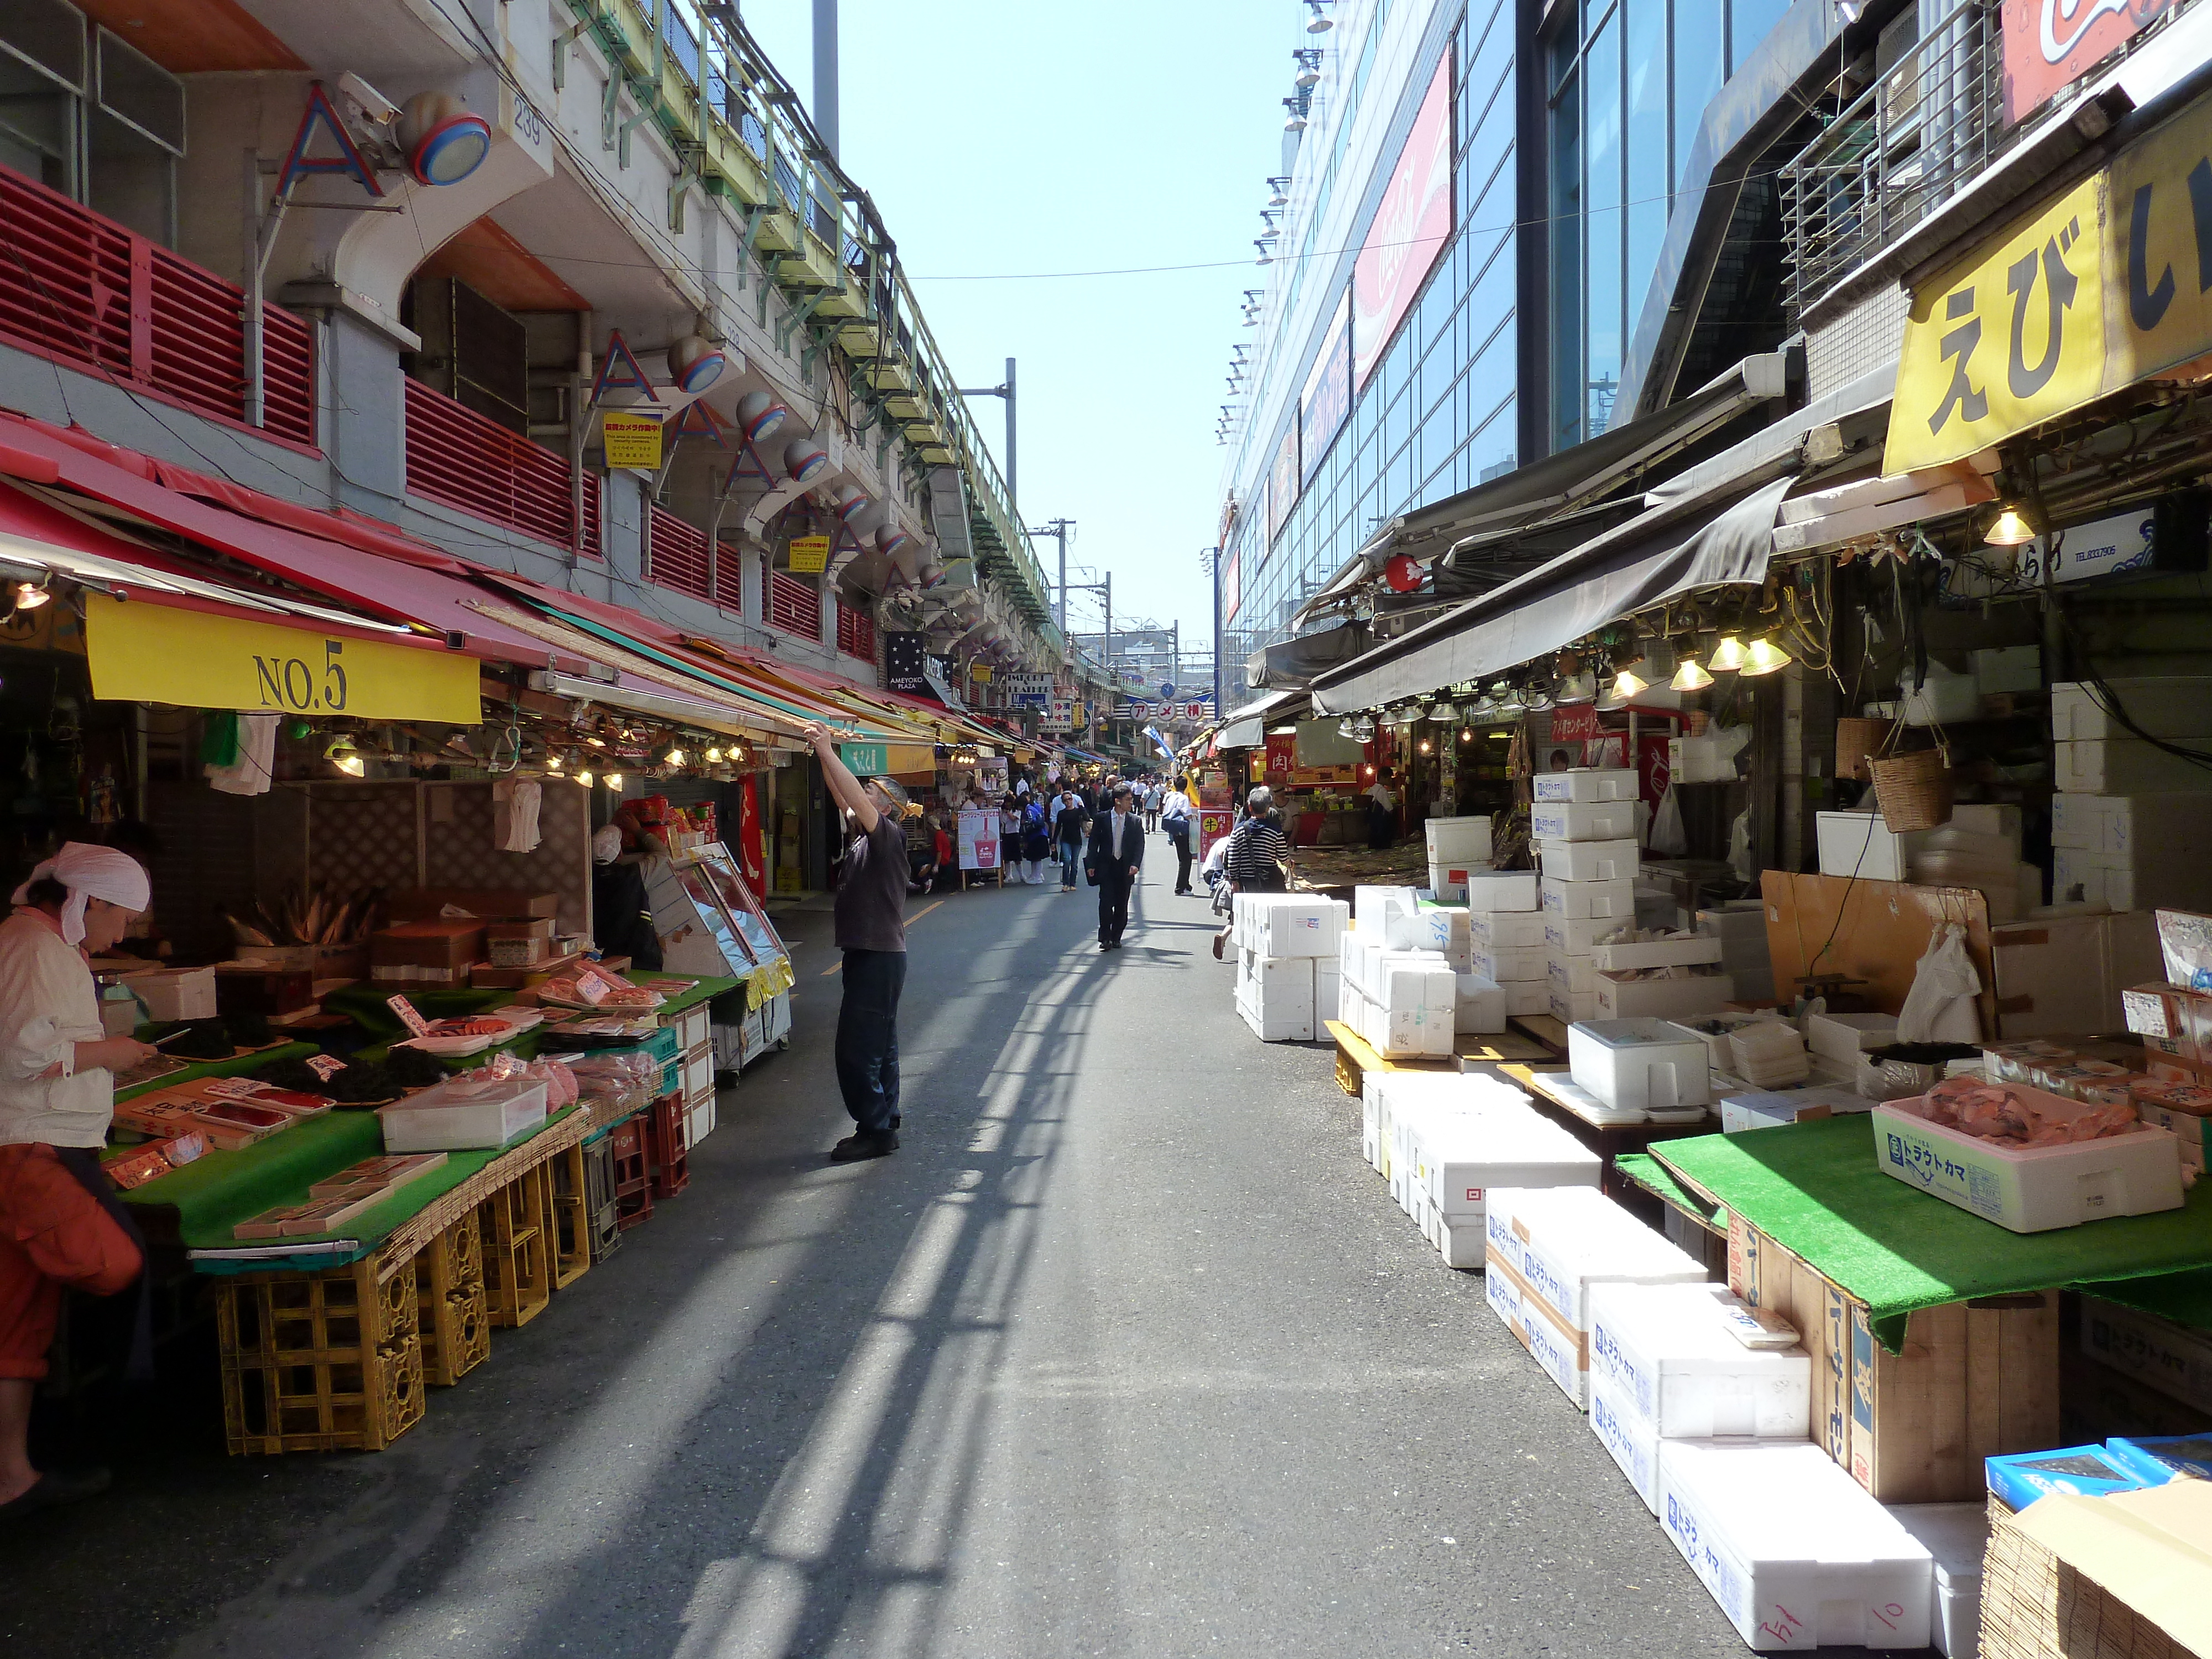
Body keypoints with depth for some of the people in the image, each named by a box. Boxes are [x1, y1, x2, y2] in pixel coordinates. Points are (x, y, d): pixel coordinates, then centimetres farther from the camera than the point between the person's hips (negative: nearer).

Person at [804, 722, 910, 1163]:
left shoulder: (889, 837, -13)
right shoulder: (865, 837, 11)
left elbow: (857, 798, -25)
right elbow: (842, 796, 12)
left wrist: (827, 751, -22)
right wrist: (824, 754, 3)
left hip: (879, 957, -10)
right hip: (871, 955, 10)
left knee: (856, 1049, -7)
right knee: (879, 1045, 15)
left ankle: (875, 1129, 1)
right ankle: (884, 1124, 23)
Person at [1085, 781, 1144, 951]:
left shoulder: (1135, 821, 3)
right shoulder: (1101, 818, 0)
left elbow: (1140, 845, 1)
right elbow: (1094, 843, 3)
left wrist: (1135, 864, -13)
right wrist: (1092, 865, -3)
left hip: (1125, 868, 2)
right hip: (1106, 866, -2)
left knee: (1122, 905, 6)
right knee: (1106, 901, -9)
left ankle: (1116, 938, 18)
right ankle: (1105, 938, -1)